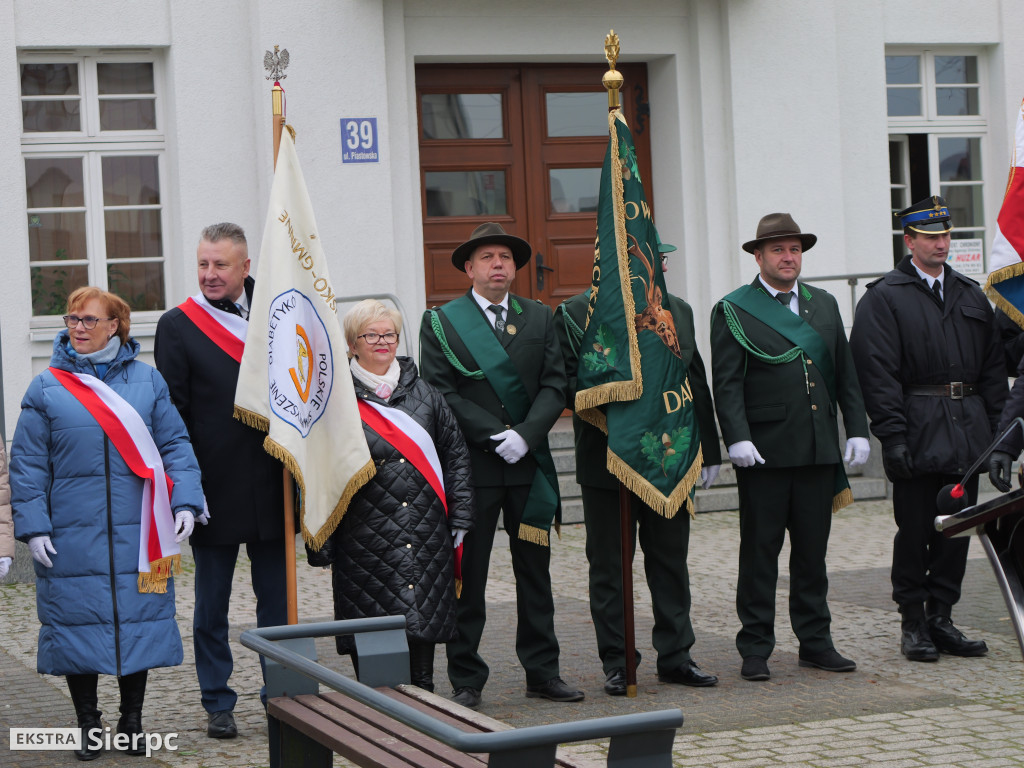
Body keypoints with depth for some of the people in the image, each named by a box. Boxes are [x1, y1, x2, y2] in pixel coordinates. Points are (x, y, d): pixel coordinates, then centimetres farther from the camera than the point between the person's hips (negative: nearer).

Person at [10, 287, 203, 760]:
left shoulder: (147, 381, 5)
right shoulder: (46, 389, 2)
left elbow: (174, 445, 5)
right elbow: (28, 466, 2)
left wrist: (185, 503, -6)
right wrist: (33, 526, -5)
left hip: (137, 536, 1)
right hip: (72, 539, -1)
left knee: (139, 624, 6)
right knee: (78, 625, 4)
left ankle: (132, 722, 21)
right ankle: (89, 726, 18)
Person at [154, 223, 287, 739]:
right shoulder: (179, 324, -3)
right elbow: (171, 412, -5)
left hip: (271, 485, 3)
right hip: (214, 487, -3)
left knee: (276, 599, 10)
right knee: (212, 605, 7)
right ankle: (217, 704, 16)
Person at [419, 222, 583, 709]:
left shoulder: (539, 318, 12)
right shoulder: (441, 323, 2)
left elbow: (554, 386, 4)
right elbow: (440, 394, -6)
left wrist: (525, 435, -13)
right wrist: (496, 435, -15)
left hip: (529, 465, 3)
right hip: (470, 467, -3)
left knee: (535, 571, 9)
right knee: (467, 575, 0)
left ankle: (542, 673, 17)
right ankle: (466, 681, 7)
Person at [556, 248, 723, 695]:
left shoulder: (678, 311, 13)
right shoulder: (576, 314, -4)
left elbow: (696, 385, 15)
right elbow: (568, 386, -10)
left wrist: (708, 451, 12)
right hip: (607, 461, -4)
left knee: (671, 561, 9)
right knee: (609, 566, 3)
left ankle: (675, 657, 18)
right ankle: (616, 664, 11)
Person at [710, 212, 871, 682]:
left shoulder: (824, 305, 15)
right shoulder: (733, 310, 0)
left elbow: (845, 375, 15)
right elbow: (727, 383, -7)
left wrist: (857, 430, 6)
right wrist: (737, 438, -18)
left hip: (819, 450, 5)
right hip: (764, 450, -4)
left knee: (813, 549, 9)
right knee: (760, 550, 0)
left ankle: (815, 642, 18)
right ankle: (754, 649, 6)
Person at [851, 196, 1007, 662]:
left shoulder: (971, 296, 16)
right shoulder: (883, 299, -2)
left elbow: (993, 366, 16)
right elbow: (878, 374, -8)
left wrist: (996, 428, 8)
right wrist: (893, 437, -15)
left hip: (969, 428, 5)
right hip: (919, 432, -5)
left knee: (957, 528, 8)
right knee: (915, 530, -1)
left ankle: (941, 618, 16)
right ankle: (913, 623, 9)